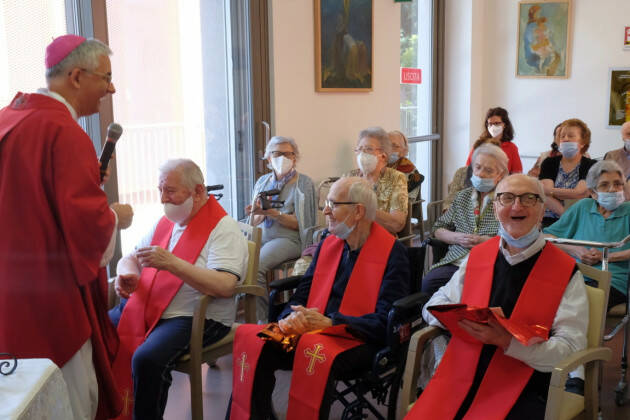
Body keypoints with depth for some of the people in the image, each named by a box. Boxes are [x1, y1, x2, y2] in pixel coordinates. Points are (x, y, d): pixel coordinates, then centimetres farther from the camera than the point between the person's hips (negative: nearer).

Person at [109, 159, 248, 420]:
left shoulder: (224, 229, -10)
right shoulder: (165, 223, 14)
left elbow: (225, 286, -24)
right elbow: (129, 258, 20)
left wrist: (171, 263, -29)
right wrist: (127, 274, -5)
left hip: (197, 318, -8)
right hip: (146, 309, 8)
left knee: (147, 359, -30)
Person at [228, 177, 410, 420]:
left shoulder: (393, 253, -4)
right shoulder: (328, 244, 15)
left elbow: (385, 322, -11)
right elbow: (303, 292, 15)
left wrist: (329, 323, -18)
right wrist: (290, 317, -9)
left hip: (360, 341, -5)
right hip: (313, 332, 6)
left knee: (315, 347, -38)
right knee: (250, 336, -19)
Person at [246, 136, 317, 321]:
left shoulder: (303, 183, 3)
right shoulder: (263, 181, 18)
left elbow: (298, 223, -5)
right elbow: (254, 222, 16)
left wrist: (272, 213, -18)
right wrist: (259, 213, -8)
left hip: (288, 238, -5)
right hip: (261, 236, 5)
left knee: (254, 265, -31)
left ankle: (261, 319, -19)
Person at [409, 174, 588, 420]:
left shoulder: (566, 272, 1)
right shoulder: (477, 256, 12)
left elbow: (571, 348, -5)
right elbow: (434, 307, 17)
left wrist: (507, 341, -19)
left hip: (522, 390, -3)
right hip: (460, 379, 3)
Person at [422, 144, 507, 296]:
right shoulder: (463, 196, 20)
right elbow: (438, 229, 22)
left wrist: (486, 241, -10)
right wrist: (457, 238, 1)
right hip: (455, 262, 4)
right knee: (429, 282, -27)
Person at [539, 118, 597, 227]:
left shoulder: (591, 165, 5)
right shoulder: (549, 163, 11)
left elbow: (579, 194, -11)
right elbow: (545, 197, -3)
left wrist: (549, 190, -7)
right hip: (550, 221, 2)